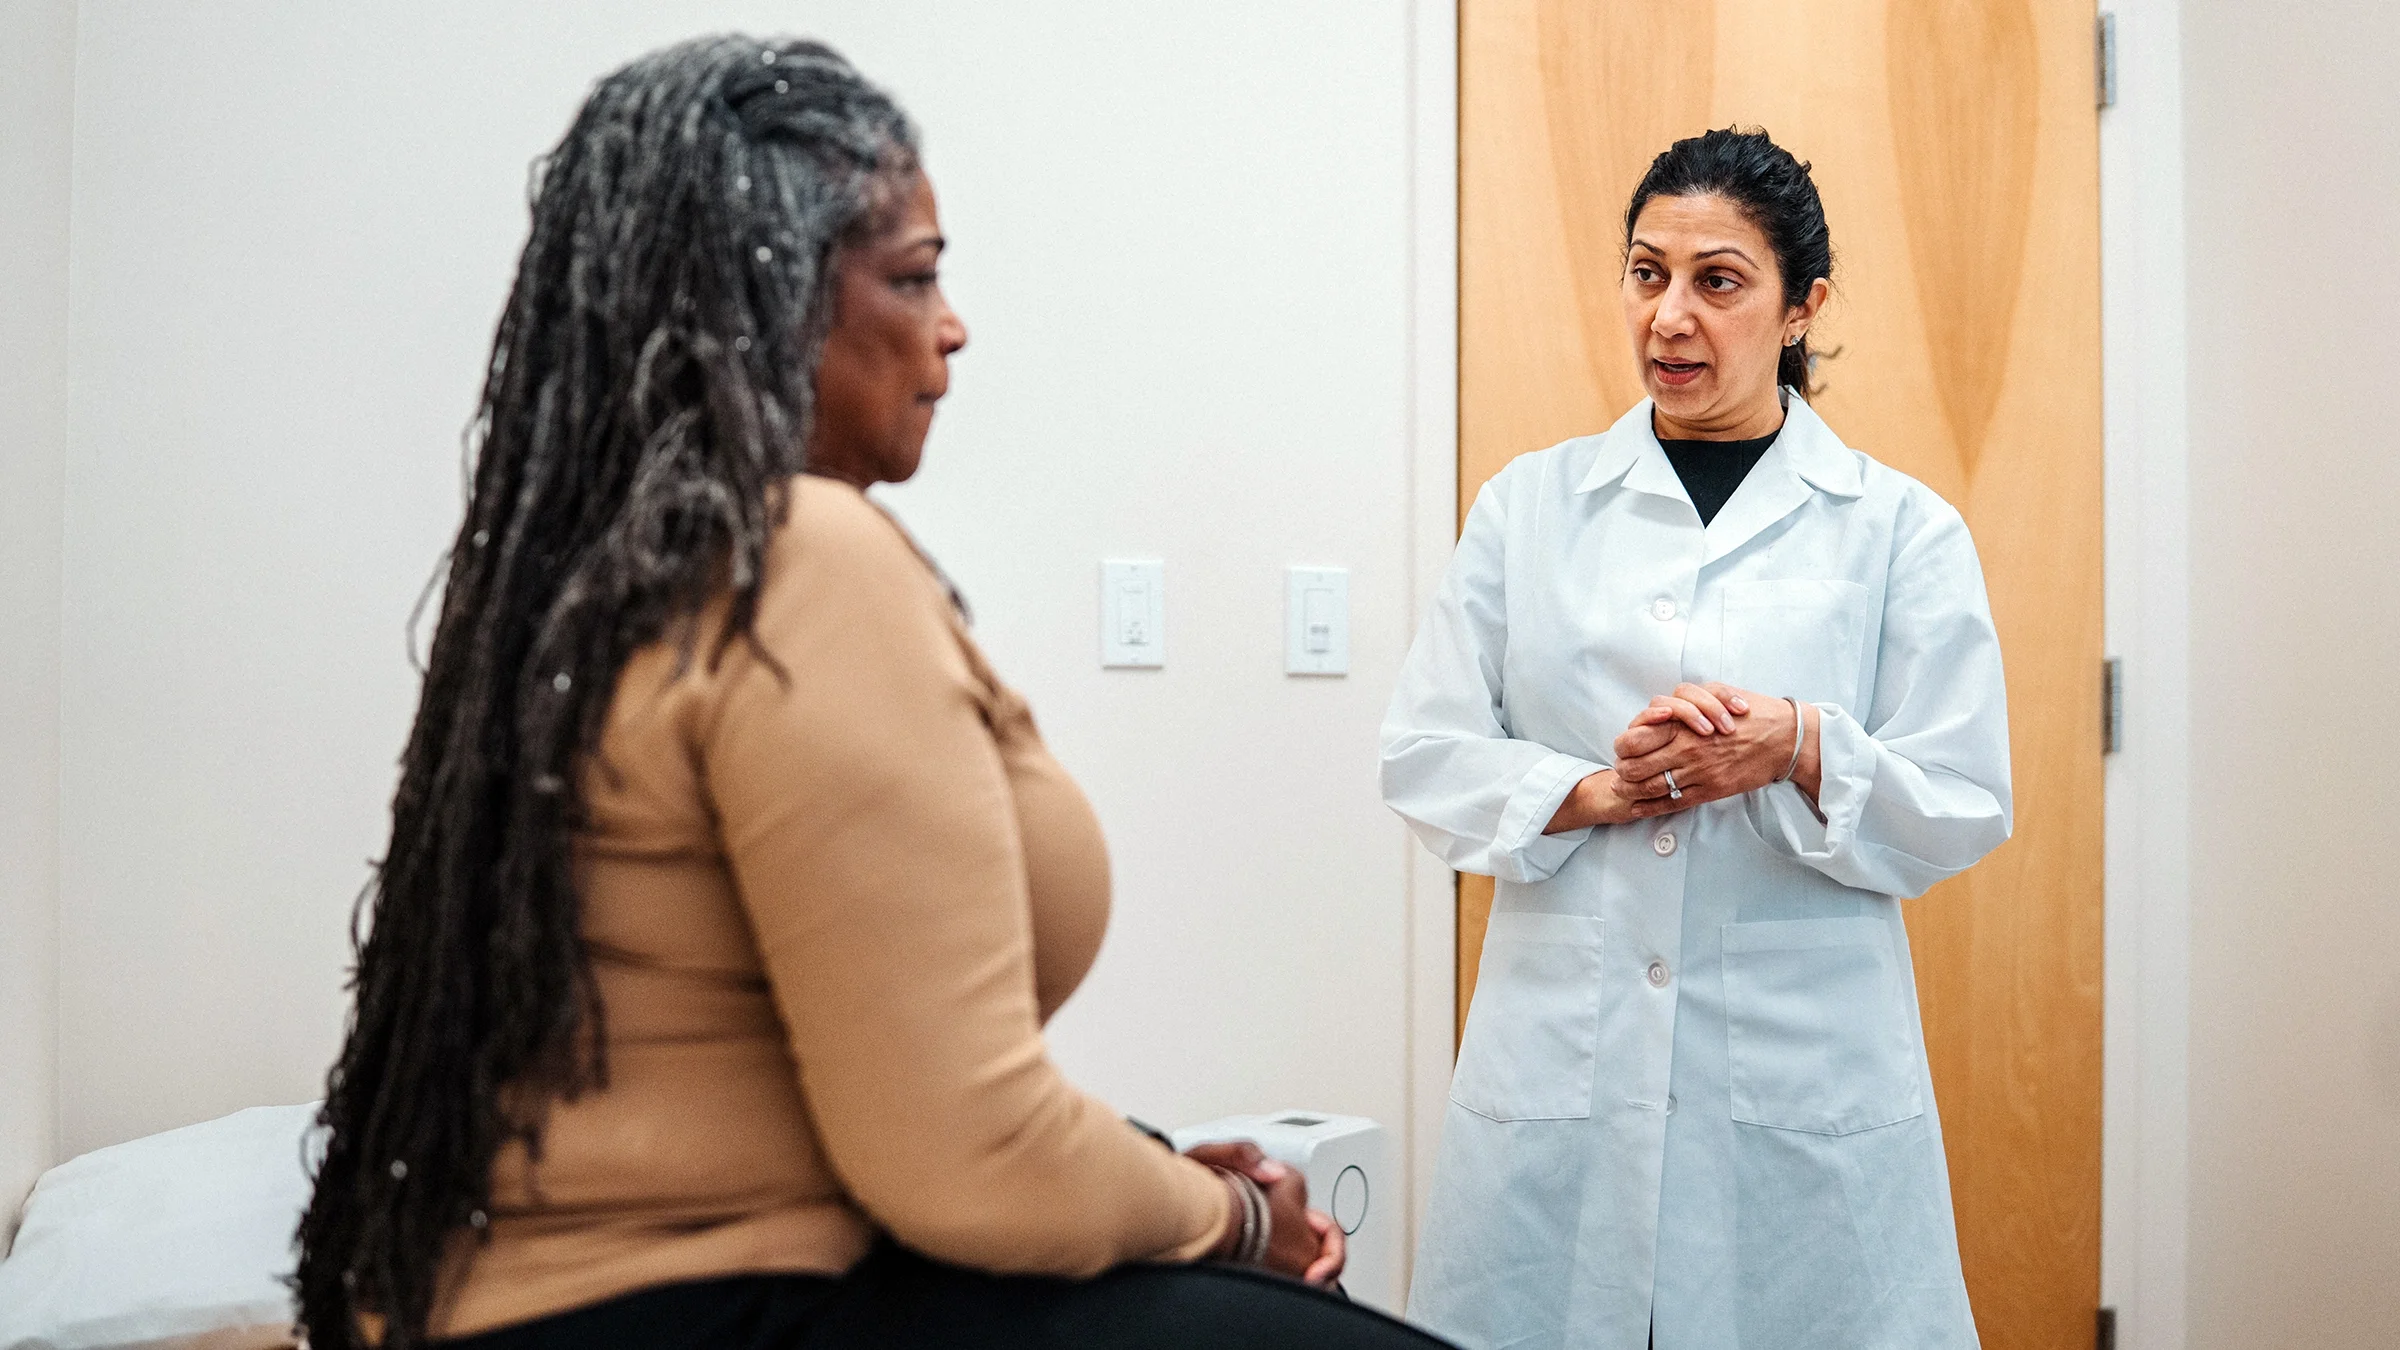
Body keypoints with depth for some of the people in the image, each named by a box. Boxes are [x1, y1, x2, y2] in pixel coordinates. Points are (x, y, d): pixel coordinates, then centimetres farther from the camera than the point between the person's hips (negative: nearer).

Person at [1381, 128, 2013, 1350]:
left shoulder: (1903, 530, 5)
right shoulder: (1527, 505, 9)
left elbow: (1962, 809, 1)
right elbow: (1425, 756, 4)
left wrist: (1800, 749, -18)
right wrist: (1598, 791, -12)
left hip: (1805, 1086, -1)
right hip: (1558, 1069, 1)